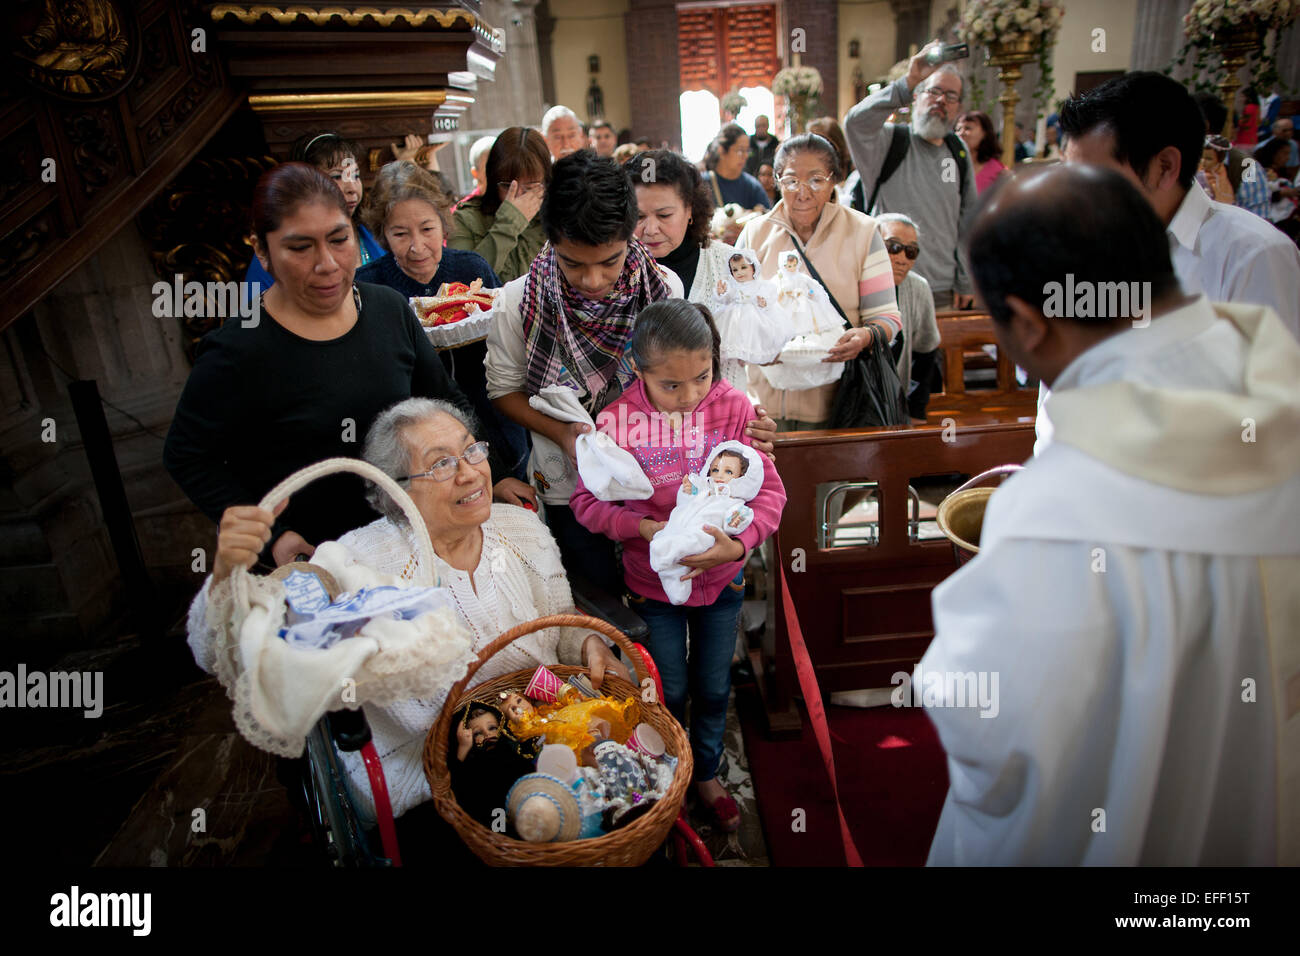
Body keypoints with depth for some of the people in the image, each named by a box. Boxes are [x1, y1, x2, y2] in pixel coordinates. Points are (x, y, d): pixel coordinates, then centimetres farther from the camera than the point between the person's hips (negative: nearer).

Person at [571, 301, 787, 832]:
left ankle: (707, 775, 49)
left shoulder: (732, 406, -17)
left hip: (721, 579, 2)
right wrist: (643, 527, -29)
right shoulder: (617, 421, -21)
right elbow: (587, 500, -13)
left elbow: (769, 488, -13)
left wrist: (740, 543, -30)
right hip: (653, 581, -1)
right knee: (670, 692, 18)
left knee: (714, 688, 21)